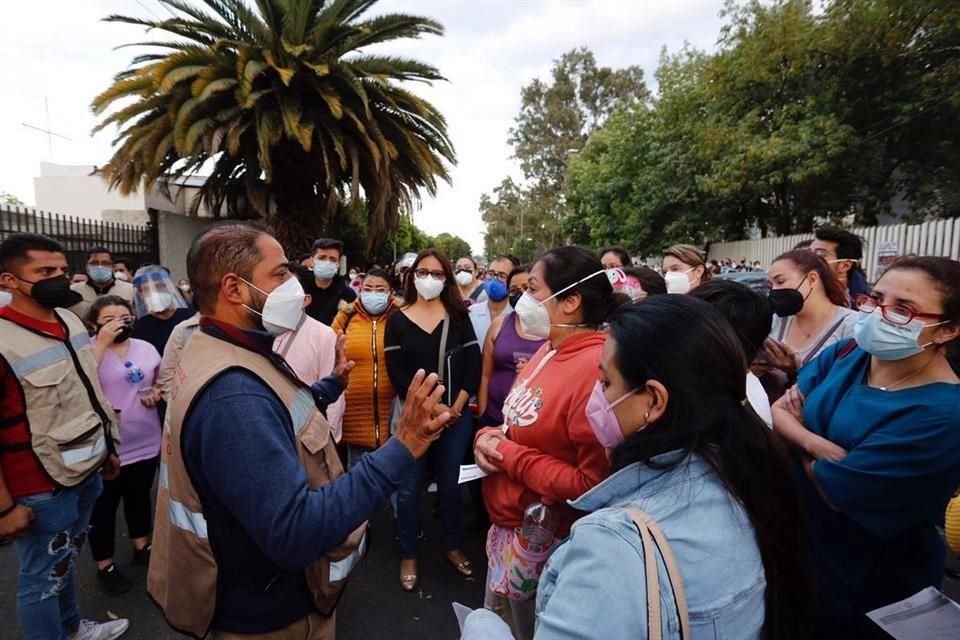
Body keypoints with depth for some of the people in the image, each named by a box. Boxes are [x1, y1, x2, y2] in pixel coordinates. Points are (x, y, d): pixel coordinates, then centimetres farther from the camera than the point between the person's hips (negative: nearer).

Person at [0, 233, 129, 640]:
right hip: (41, 485, -7)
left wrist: (107, 449, 15)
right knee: (43, 577, 13)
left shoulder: (70, 320, 3)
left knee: (66, 560, 26)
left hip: (86, 470, 7)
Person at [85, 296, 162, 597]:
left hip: (145, 442, 5)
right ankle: (104, 566, 30)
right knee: (103, 508, 12)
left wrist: (157, 392, -8)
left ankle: (142, 547, 42)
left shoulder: (146, 348, 2)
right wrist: (102, 343, -30)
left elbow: (162, 380, 15)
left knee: (140, 498, 22)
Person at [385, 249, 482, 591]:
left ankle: (453, 546, 35)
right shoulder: (397, 320, -1)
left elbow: (473, 364, -1)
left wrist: (456, 407, -10)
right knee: (409, 487, 7)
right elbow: (396, 374, -7)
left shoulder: (458, 316, 3)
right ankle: (408, 555, 27)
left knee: (449, 483, 15)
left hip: (457, 415, 2)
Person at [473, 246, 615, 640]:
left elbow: (594, 485, -27)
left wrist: (509, 455, -22)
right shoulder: (549, 350, 1)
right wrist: (489, 438, -7)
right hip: (508, 528, 8)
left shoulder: (597, 368, -28)